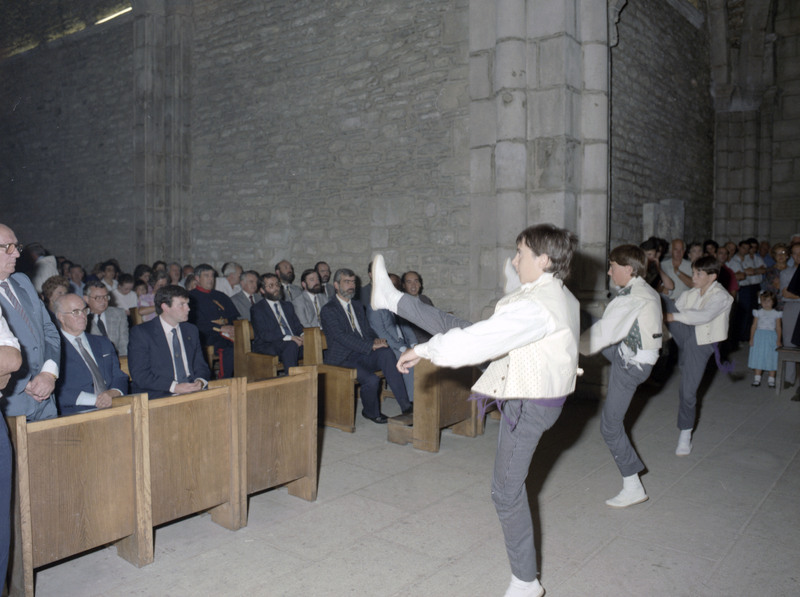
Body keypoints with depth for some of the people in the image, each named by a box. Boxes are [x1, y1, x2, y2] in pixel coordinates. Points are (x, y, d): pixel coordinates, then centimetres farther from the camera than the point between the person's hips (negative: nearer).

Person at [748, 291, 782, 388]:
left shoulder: (776, 313, 2)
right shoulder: (758, 312, 3)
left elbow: (778, 327, 3)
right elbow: (754, 326, 4)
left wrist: (778, 340, -3)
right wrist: (751, 338, 0)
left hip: (772, 337, 0)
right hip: (759, 336, 0)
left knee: (772, 358, 1)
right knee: (758, 356, 2)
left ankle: (771, 379, 11)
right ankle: (757, 378, 10)